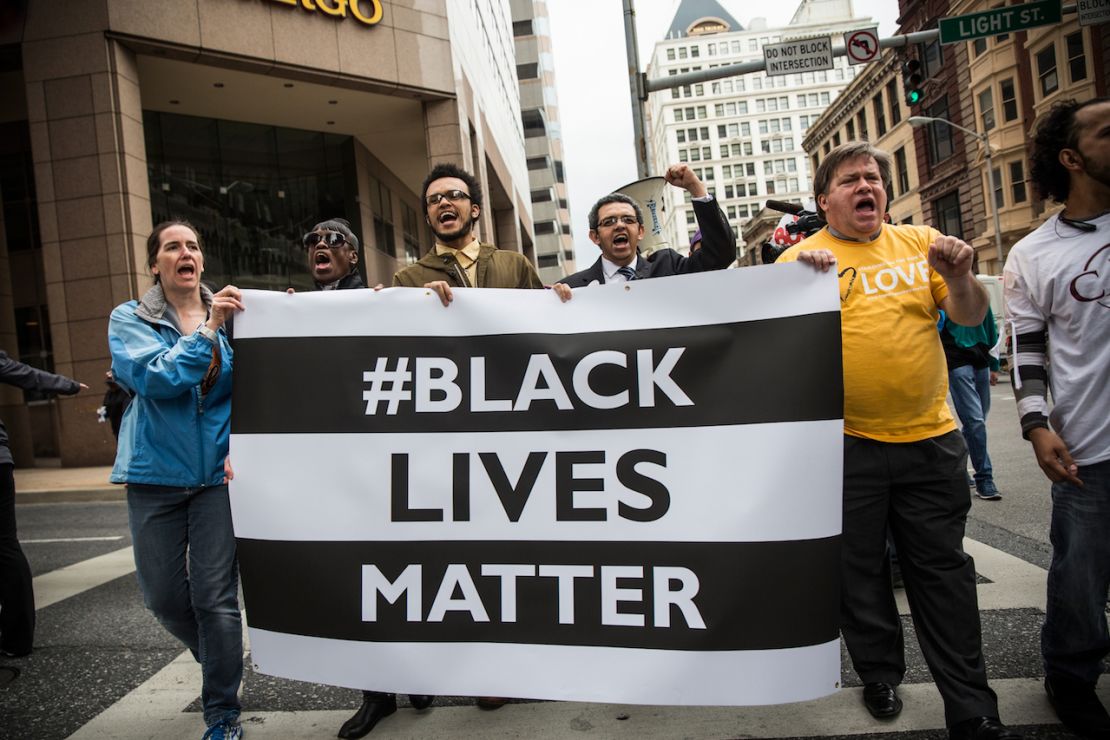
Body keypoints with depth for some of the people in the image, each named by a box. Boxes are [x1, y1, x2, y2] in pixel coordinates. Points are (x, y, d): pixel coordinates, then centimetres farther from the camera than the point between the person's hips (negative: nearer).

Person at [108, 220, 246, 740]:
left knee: (215, 597, -1)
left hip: (218, 472, -1)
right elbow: (154, 378, -17)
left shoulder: (232, 316, 2)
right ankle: (216, 658, 40)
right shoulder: (130, 320, 1)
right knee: (162, 594, 10)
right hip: (156, 472, 1)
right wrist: (208, 330, -22)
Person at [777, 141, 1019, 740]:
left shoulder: (921, 244, 8)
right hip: (846, 444, -2)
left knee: (943, 569, 10)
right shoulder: (803, 258, -1)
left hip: (929, 438, 2)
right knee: (859, 571, 12)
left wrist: (959, 277, -14)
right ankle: (880, 674, 35)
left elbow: (970, 317, 6)